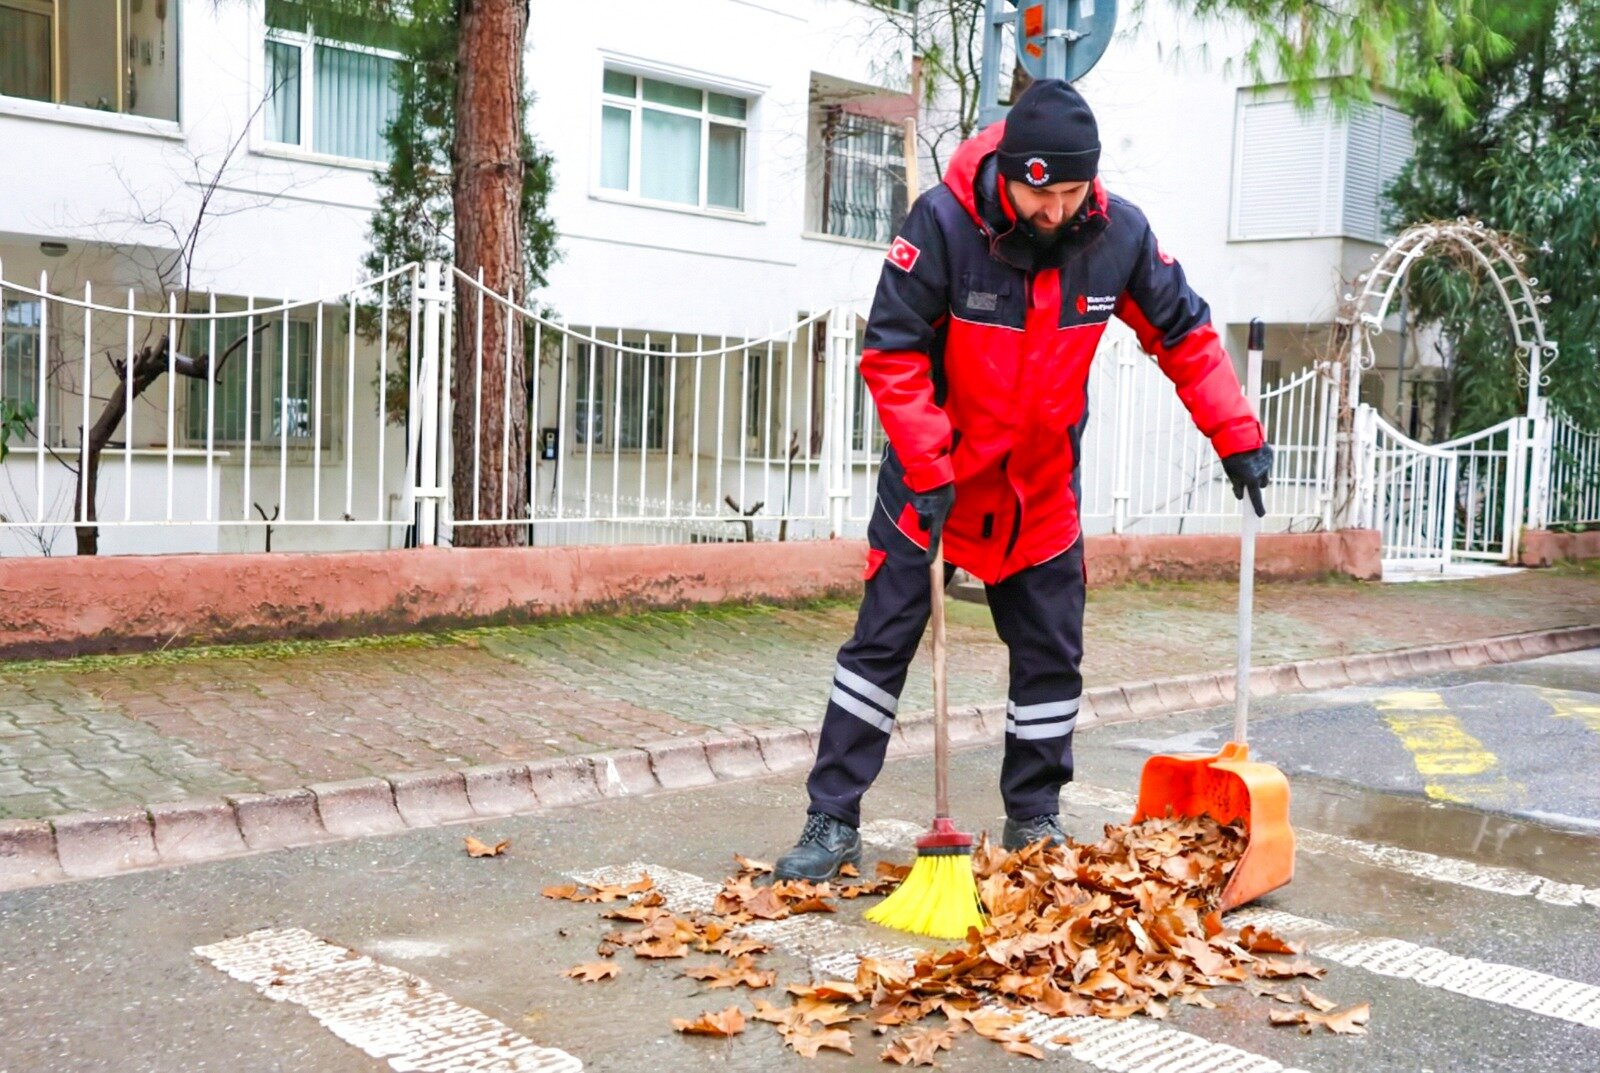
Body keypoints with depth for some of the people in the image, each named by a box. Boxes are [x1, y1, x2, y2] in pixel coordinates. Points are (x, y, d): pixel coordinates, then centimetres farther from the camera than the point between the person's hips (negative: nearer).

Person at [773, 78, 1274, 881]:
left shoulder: (1120, 233, -11)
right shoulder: (944, 221, -22)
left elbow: (1184, 335, 2)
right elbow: (891, 350, -19)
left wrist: (1236, 434, -4)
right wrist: (928, 472, -23)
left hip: (1043, 483, 4)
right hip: (933, 473, -3)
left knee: (1052, 651, 8)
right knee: (882, 640, -1)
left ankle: (1034, 818, 24)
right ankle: (832, 822, 7)